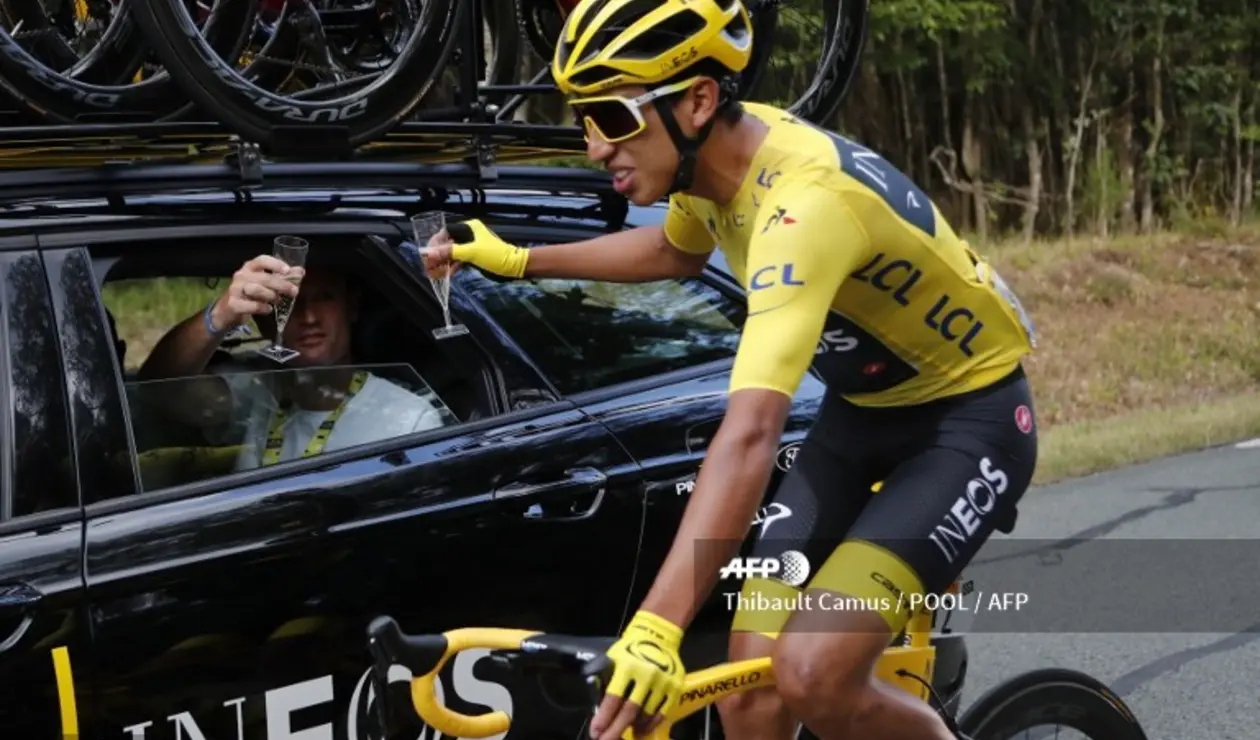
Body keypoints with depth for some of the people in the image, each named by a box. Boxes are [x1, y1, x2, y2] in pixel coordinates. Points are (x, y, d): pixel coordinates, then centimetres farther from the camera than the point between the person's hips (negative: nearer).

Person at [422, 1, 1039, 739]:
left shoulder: (804, 202, -35)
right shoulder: (718, 151, -8)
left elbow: (750, 434, -47)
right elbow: (676, 251, 19)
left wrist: (656, 629, -55)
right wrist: (518, 261, 13)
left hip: (970, 416, -8)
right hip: (865, 408, 8)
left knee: (812, 679, -22)